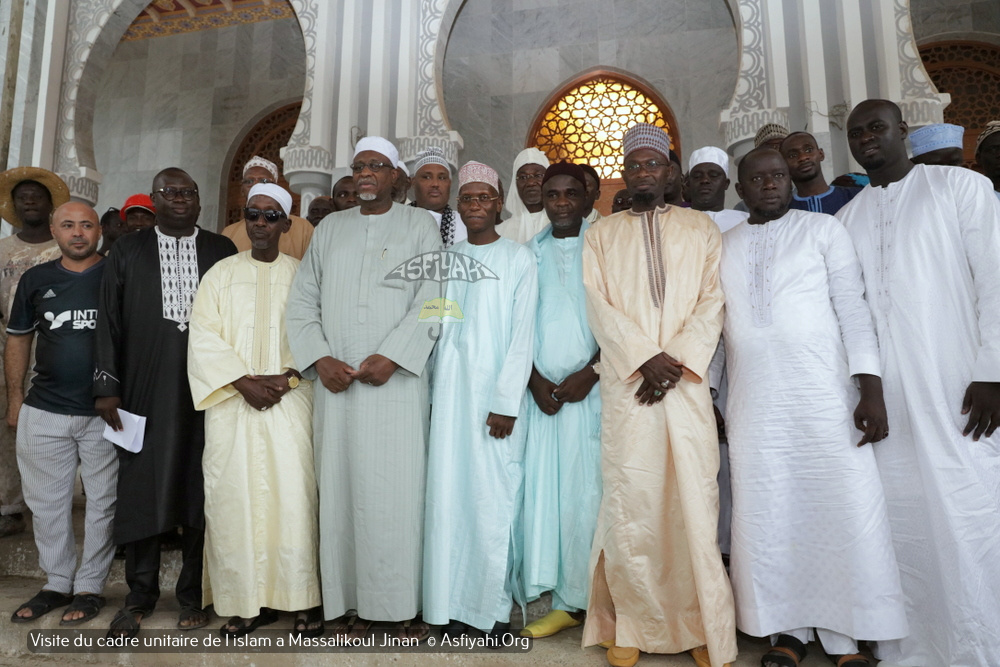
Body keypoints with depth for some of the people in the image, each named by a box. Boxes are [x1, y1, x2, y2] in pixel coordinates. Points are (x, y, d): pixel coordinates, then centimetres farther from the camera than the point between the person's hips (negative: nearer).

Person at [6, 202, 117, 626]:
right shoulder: (35, 280, 8)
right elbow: (18, 339, 15)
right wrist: (15, 396, 9)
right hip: (44, 412, 4)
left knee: (102, 502, 5)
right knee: (47, 504, 12)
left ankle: (90, 587, 19)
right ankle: (57, 583, 28)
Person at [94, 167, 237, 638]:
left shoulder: (222, 250, 7)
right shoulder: (128, 250, 10)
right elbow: (108, 321, 7)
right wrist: (107, 385, 0)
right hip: (145, 391, 1)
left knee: (200, 488, 5)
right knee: (142, 486, 6)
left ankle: (193, 592, 19)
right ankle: (140, 594, 22)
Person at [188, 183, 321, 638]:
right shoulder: (220, 274, 11)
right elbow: (204, 336, 2)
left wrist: (285, 377, -13)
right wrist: (245, 382, -10)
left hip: (289, 402, -1)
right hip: (231, 404, 2)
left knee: (293, 494, -5)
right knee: (235, 496, 1)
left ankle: (303, 599, 6)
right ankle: (248, 601, 12)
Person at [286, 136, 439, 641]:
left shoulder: (418, 225, 7)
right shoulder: (330, 228, 17)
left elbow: (431, 301, -4)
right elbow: (301, 301, 11)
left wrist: (390, 356, -14)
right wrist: (320, 359, -4)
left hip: (396, 380, -3)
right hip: (336, 382, 3)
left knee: (397, 488, -2)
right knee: (340, 488, 4)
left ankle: (402, 604, 10)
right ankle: (349, 601, 15)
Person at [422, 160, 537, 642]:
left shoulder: (519, 258, 3)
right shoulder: (445, 257, 14)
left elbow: (522, 334, -4)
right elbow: (435, 324, 12)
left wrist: (506, 402, -11)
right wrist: (432, 392, 3)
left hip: (496, 392, -3)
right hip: (449, 389, 4)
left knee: (494, 497, -2)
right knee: (449, 491, 4)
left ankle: (495, 606, 12)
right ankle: (452, 604, 15)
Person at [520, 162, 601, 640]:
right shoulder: (531, 252, 14)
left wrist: (590, 372, -9)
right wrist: (535, 378, -2)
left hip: (593, 387, -2)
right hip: (543, 390, 3)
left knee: (591, 491, -2)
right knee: (545, 489, 1)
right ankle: (566, 602, 12)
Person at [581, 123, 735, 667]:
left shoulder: (700, 228, 15)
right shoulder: (601, 234, 15)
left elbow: (712, 301, 4)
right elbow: (598, 305, 3)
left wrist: (677, 361, -10)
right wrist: (645, 357, -9)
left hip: (687, 381, 0)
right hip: (625, 382, 0)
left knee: (694, 497, -1)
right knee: (631, 499, -3)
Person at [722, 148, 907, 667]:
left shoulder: (823, 229, 6)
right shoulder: (722, 245, 13)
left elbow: (853, 307, -1)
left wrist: (871, 388, -10)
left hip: (824, 393, -2)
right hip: (752, 403, 2)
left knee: (843, 509, -1)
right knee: (768, 514, 5)